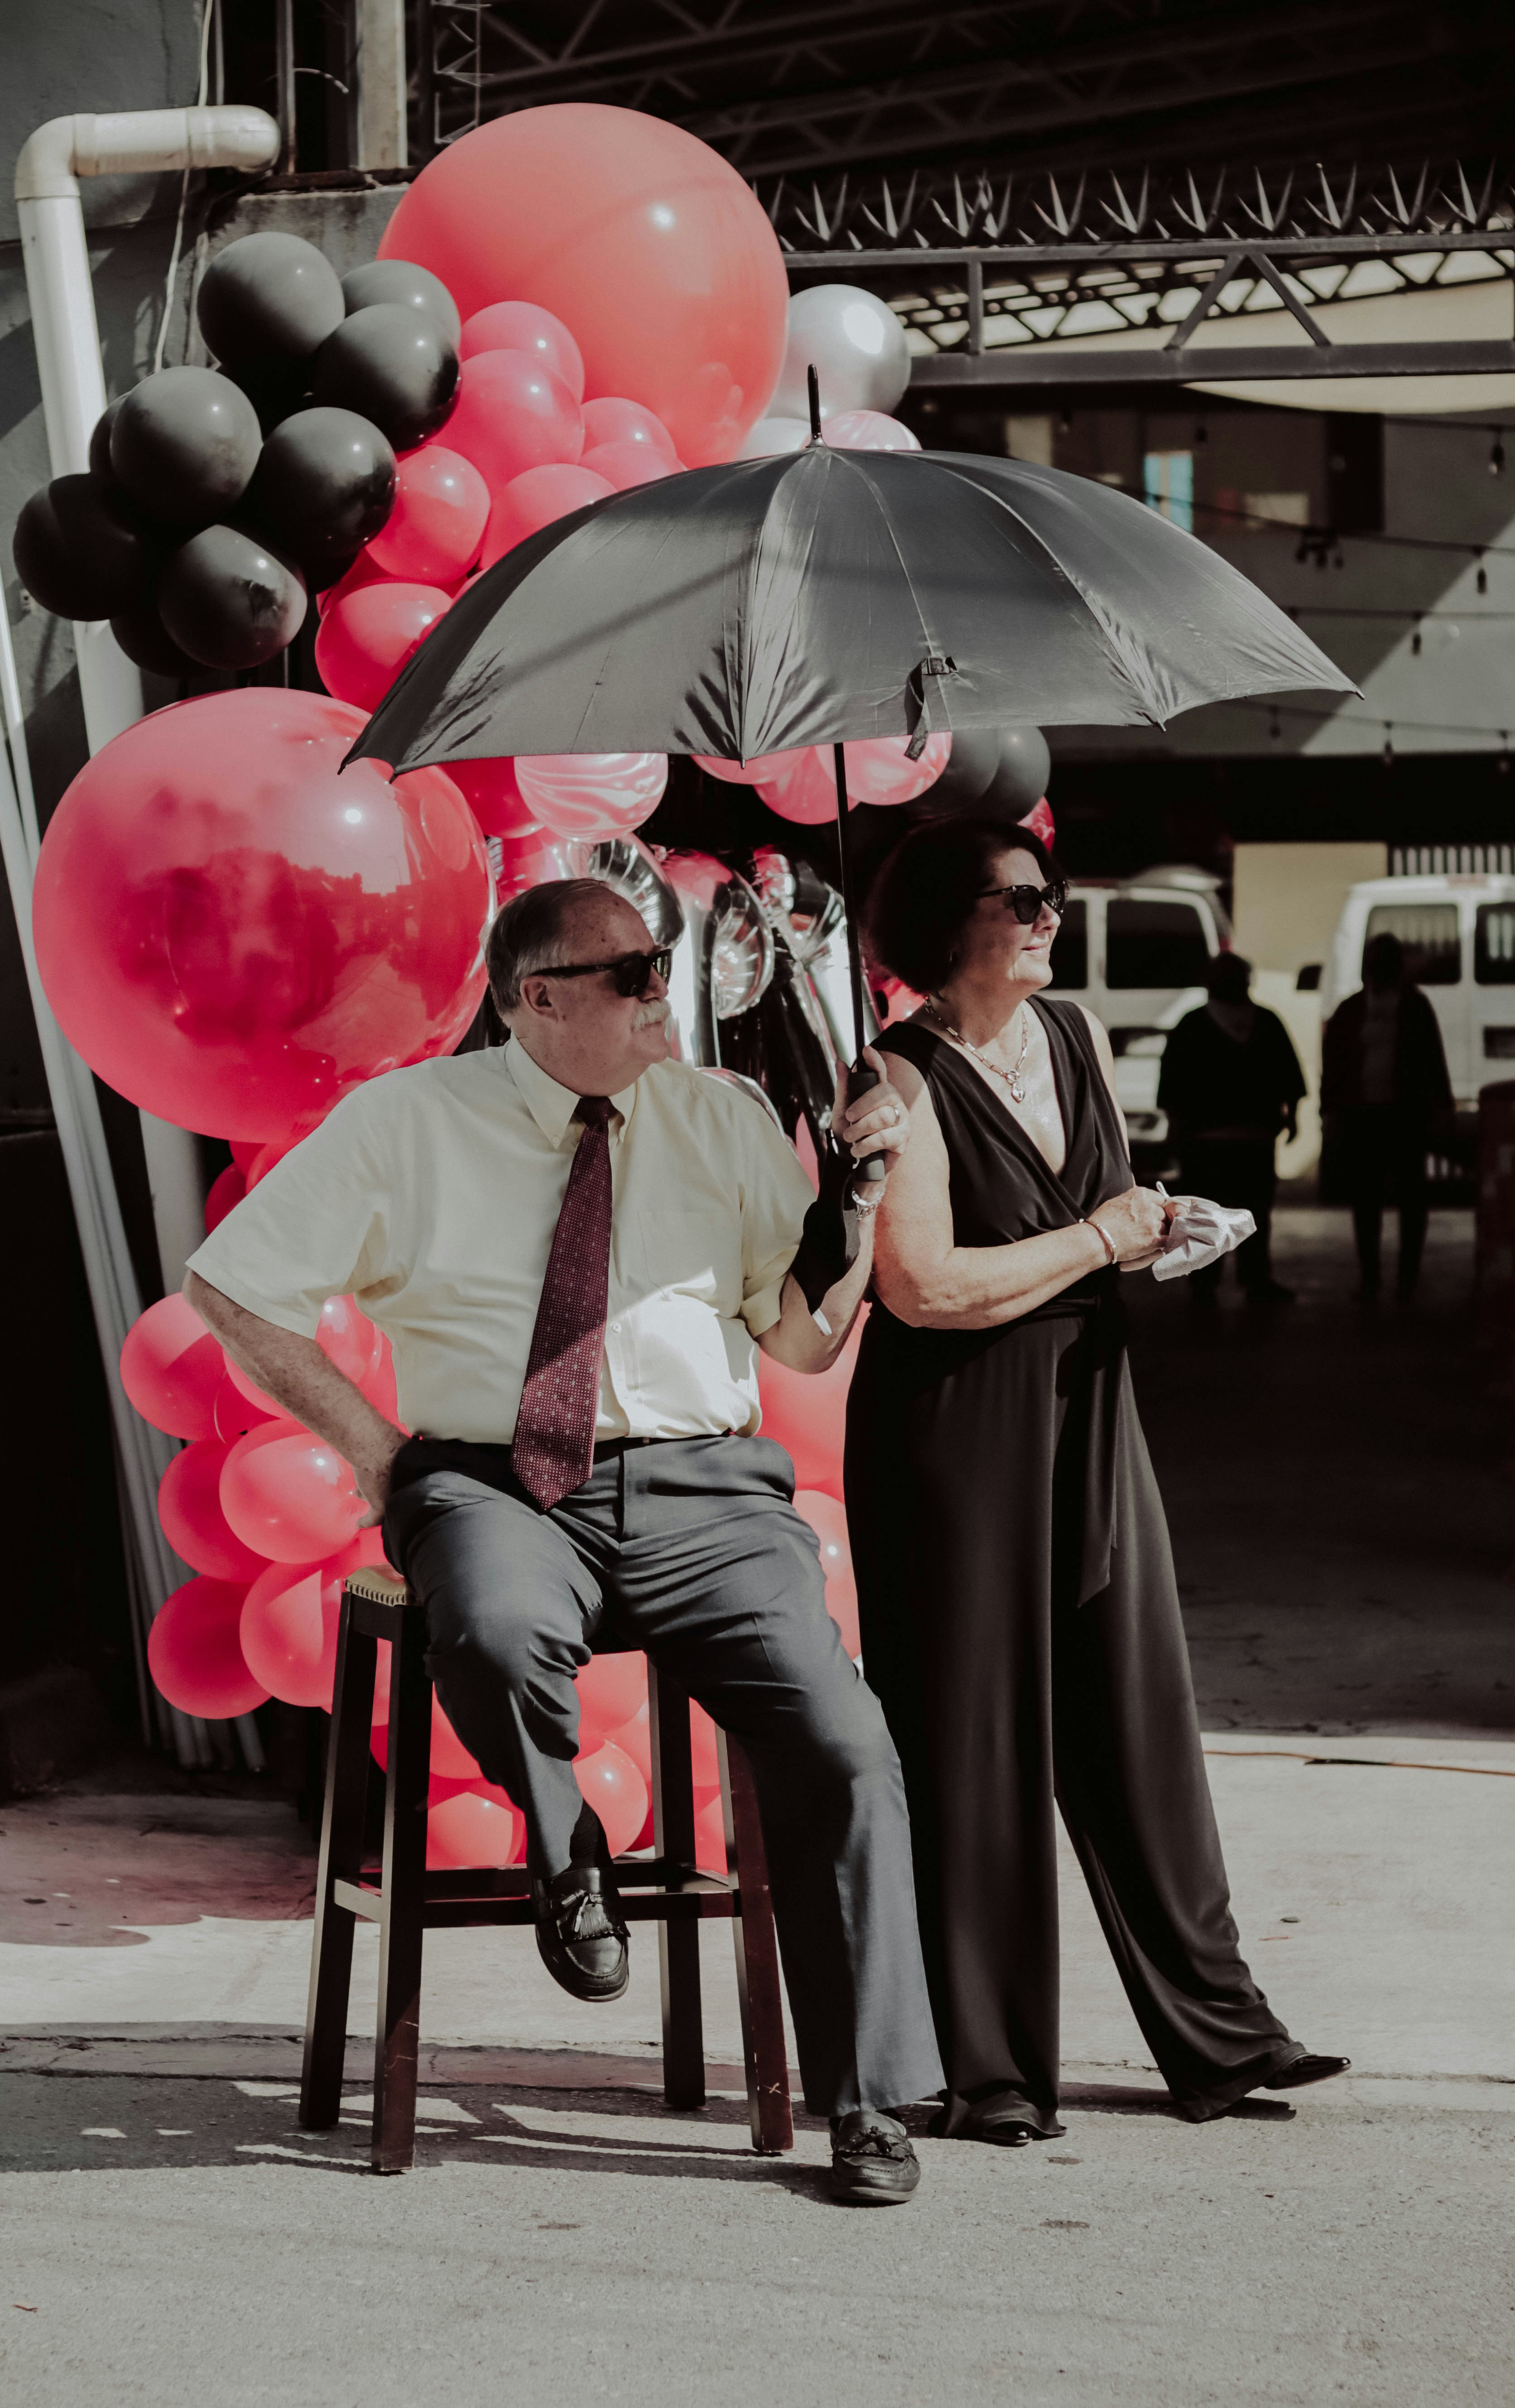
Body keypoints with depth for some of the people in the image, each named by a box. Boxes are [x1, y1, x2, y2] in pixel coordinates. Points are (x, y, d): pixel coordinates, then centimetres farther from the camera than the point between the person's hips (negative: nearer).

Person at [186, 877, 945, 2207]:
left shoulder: (721, 1122, 12)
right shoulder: (409, 1123, 4)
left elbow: (806, 1341, 10)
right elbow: (233, 1287, 6)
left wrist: (862, 1187, -5)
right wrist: (375, 1447, 1)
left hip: (699, 1494, 2)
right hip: (495, 1485, -2)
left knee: (842, 1748, -19)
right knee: (498, 1633, -39)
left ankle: (869, 2101, -5)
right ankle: (568, 1860, -4)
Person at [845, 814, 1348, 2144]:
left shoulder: (1079, 1038, 11)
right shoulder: (902, 1080, -11)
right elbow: (924, 1285, -21)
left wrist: (1158, 1226, 2)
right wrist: (1096, 1242, -13)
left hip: (1088, 1418, 6)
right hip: (952, 1438, -6)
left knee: (1137, 1721, 9)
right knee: (972, 1746, -2)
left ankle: (1218, 2033, 17)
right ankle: (980, 2069, 7)